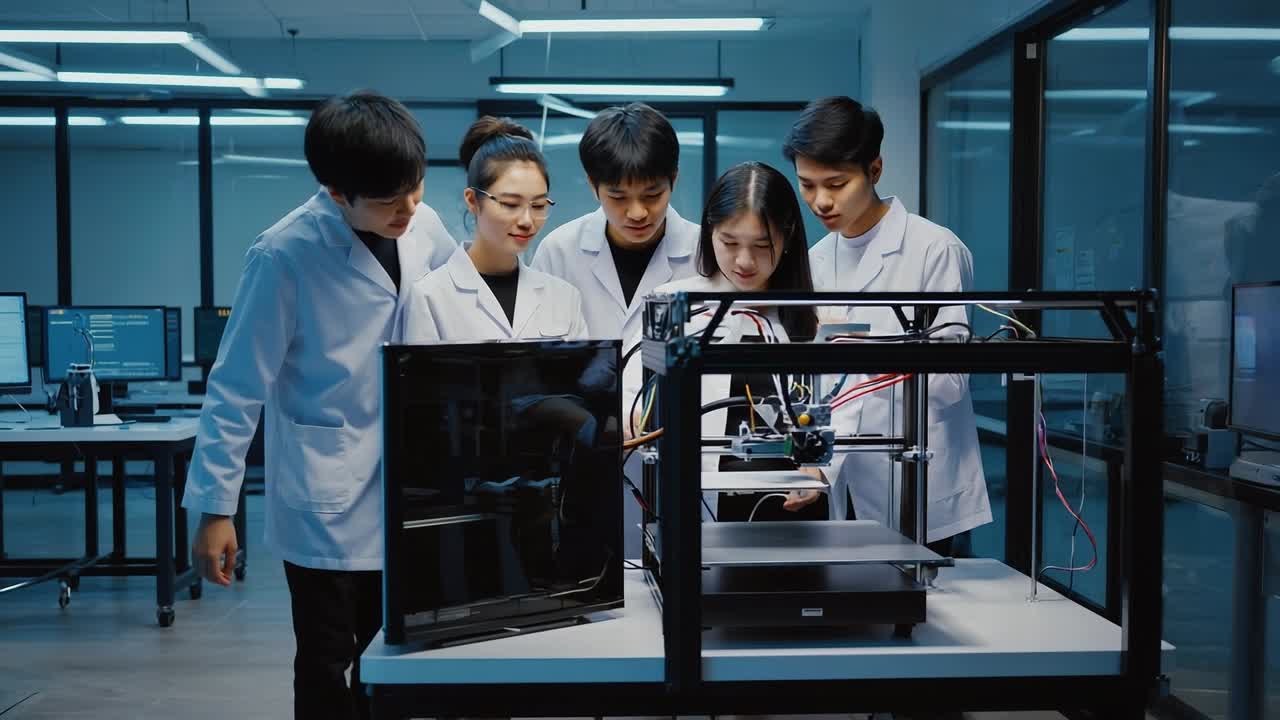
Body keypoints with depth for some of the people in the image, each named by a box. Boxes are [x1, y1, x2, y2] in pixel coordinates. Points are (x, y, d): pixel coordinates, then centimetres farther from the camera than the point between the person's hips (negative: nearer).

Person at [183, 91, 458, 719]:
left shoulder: (424, 228, -4)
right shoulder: (285, 255, -17)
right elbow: (236, 389, -12)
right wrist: (215, 508, -11)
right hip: (326, 502, -4)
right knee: (328, 669, 8)